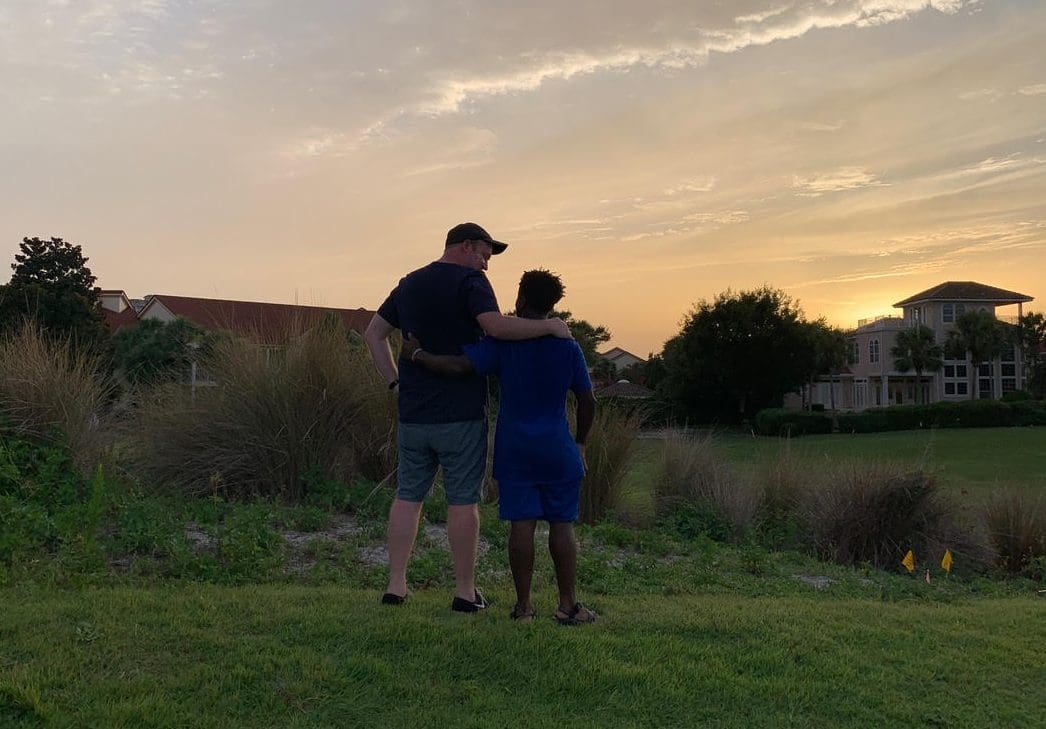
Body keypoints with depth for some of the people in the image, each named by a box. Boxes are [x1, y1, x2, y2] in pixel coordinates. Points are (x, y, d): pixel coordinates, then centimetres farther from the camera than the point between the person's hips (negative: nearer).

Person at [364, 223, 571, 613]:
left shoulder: (409, 284, 14)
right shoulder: (470, 281, -8)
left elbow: (373, 333, 18)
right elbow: (496, 326, -24)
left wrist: (395, 381, 15)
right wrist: (549, 326, -14)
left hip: (412, 413, 6)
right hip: (460, 415, -6)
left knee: (407, 496, 11)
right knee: (462, 501, 2)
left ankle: (396, 584, 13)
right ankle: (465, 591, 8)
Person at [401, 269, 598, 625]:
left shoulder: (501, 343, -6)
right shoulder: (567, 348, 0)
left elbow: (459, 365, -18)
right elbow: (588, 401, 3)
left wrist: (417, 354, -3)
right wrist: (581, 442, 16)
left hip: (515, 451, 0)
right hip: (557, 452, 1)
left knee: (522, 524, 2)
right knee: (562, 525, 5)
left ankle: (523, 605, 7)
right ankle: (568, 604, 8)